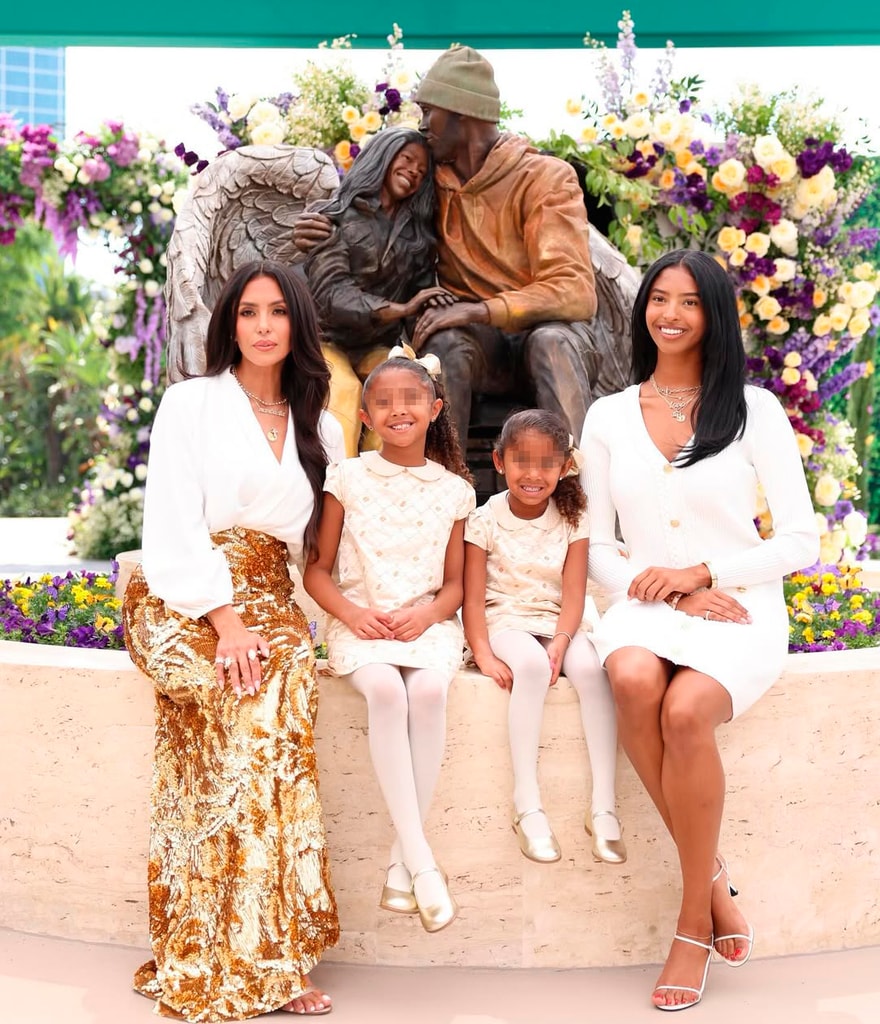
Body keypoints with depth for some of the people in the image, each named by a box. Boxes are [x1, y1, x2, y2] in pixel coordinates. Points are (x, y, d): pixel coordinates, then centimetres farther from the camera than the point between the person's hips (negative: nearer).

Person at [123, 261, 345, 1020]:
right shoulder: (191, 403, 4)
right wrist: (226, 620, -18)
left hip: (267, 601, 4)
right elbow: (175, 525, -7)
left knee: (287, 672, -30)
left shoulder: (321, 429, 17)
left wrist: (295, 615, -3)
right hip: (183, 602, -3)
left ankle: (242, 957, -24)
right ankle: (263, 958, -25)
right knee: (261, 696, -31)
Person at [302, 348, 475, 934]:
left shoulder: (453, 489, 8)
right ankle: (422, 861, -29)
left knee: (428, 689, -32)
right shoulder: (348, 479, 4)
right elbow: (317, 569, 4)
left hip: (425, 622, 1)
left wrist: (425, 614, -11)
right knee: (384, 687, -34)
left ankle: (402, 865, -21)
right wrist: (352, 612, -13)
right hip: (359, 623, -1)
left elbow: (454, 583, 9)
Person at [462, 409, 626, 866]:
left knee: (591, 667, -30)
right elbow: (473, 597, -7)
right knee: (530, 664, -35)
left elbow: (573, 594, -6)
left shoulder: (572, 520, 1)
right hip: (507, 622, -2)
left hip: (560, 623, 2)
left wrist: (560, 644, -23)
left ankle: (603, 807, -26)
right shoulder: (485, 520, -4)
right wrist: (483, 654, -21)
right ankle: (527, 804, -29)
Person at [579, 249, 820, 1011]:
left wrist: (701, 573, -13)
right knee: (633, 680, -34)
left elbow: (800, 541, -1)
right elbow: (596, 549, 8)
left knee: (685, 711, -33)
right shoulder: (609, 417, 9)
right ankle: (714, 880, -16)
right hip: (646, 606, 2)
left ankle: (694, 920, -11)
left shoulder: (754, 409, 2)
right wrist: (669, 594, -9)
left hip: (740, 609, -2)